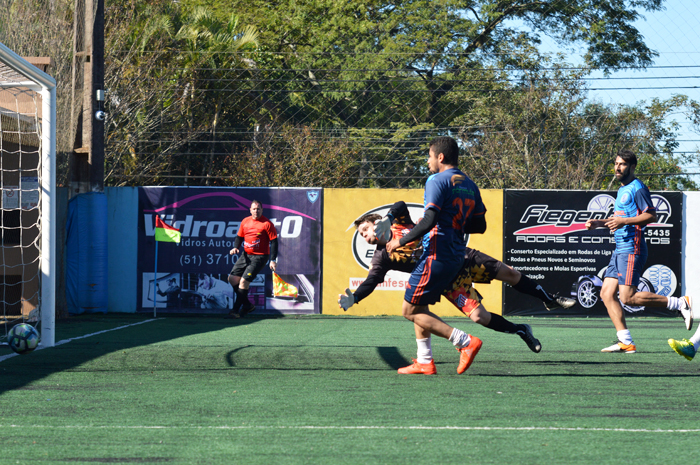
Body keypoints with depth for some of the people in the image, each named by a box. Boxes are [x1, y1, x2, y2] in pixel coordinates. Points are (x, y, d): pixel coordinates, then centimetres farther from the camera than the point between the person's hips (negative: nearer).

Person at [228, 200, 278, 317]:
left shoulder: (267, 224, -8)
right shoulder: (245, 222, 8)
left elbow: (274, 242, -8)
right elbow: (239, 236, 19)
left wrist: (273, 260, -14)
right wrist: (236, 247, -2)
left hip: (260, 256, -7)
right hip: (246, 255, 7)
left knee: (244, 280, -16)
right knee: (232, 279, 2)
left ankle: (236, 309, -8)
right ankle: (247, 304, 13)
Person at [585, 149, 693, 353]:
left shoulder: (638, 188, -8)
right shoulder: (622, 190, 21)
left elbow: (651, 215, -16)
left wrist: (624, 221, -21)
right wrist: (599, 223, 18)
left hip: (632, 248, -10)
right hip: (620, 250, 10)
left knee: (628, 297, -14)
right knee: (607, 294, 0)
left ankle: (680, 303, -6)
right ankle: (625, 342, -2)